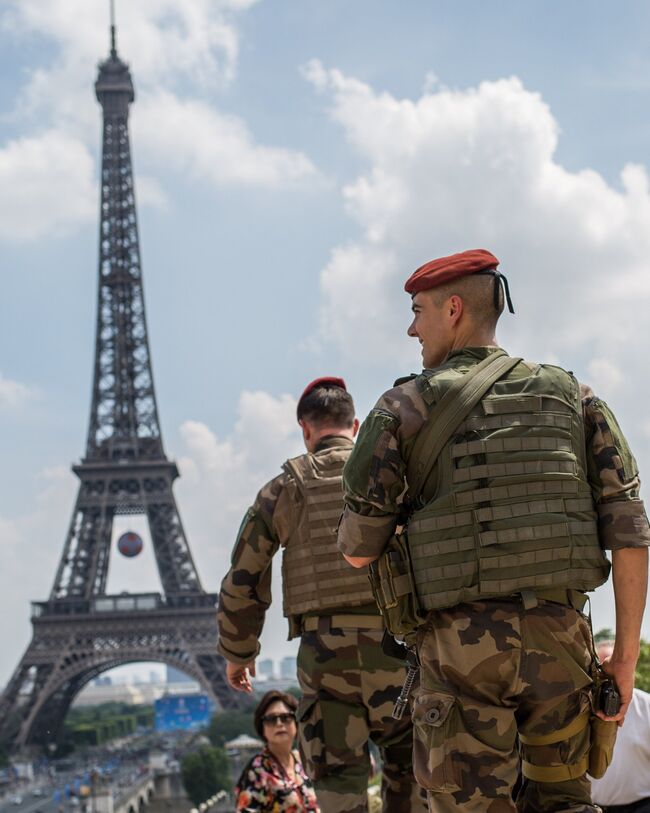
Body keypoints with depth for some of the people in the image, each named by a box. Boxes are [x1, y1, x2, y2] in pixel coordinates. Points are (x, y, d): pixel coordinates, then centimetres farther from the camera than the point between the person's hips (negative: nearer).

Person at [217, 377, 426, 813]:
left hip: (324, 647, 0)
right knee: (409, 767, 11)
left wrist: (237, 653, 23)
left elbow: (243, 583, 10)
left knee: (339, 777, 5)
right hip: (392, 642, 0)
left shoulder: (283, 488, 8)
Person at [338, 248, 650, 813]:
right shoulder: (572, 398, 11)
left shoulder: (406, 407, 2)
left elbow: (358, 551, 2)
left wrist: (401, 524, 25)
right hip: (559, 636, 3)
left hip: (462, 644, -3)